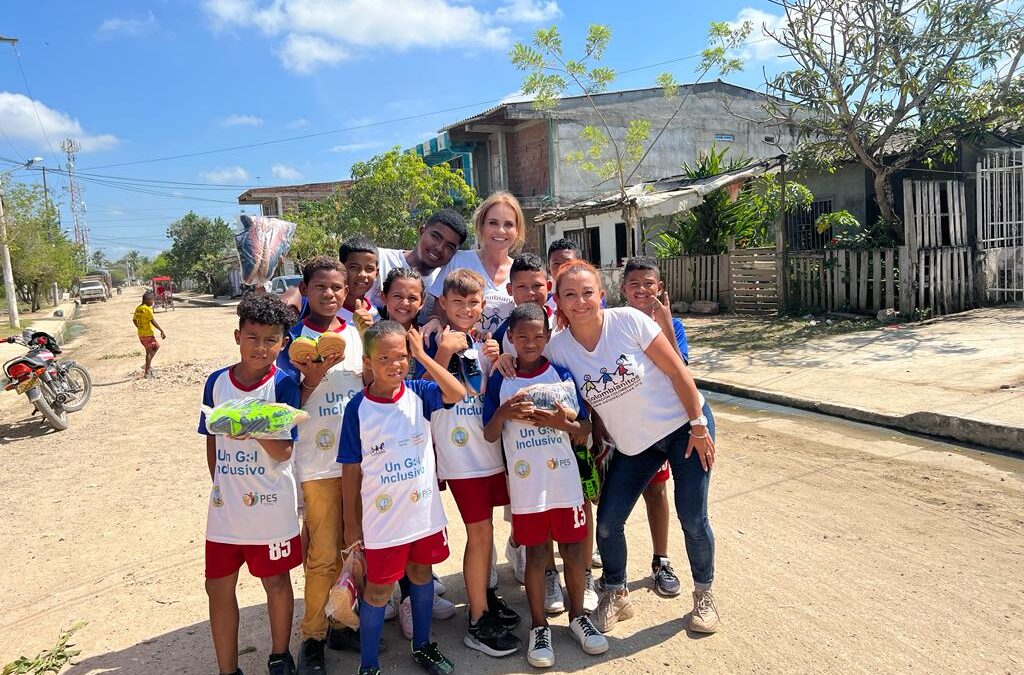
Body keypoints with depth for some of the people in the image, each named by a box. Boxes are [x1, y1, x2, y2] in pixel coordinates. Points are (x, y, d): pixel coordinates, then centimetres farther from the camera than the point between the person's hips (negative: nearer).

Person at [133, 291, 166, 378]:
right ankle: (147, 372, 2)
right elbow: (153, 321, -23)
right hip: (148, 334, -9)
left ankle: (148, 365, 15)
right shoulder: (147, 309, -17)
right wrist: (162, 331, -21)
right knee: (149, 352, 0)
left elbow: (134, 320, 20)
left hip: (141, 334, 9)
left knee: (156, 346, 21)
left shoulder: (138, 308, 10)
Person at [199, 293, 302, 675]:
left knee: (276, 582, 14)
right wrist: (218, 483, 9)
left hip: (270, 505, -3)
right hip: (224, 505, 3)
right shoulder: (217, 381, -1)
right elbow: (212, 439, 11)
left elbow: (283, 451, -16)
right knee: (219, 587, 11)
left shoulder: (282, 385, -12)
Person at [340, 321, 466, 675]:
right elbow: (352, 469, -5)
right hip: (382, 516, -3)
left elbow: (457, 393, -25)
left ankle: (422, 645, 42)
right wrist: (351, 522, -1)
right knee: (378, 589, 9)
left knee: (421, 573, 20)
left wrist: (423, 356, -21)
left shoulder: (418, 392, -6)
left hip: (425, 509, 3)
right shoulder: (358, 407, -11)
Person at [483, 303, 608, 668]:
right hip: (526, 485, -1)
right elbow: (489, 436, -1)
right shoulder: (499, 381, -2)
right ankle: (539, 626, 25)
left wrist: (561, 422, -19)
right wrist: (503, 412, -20)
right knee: (535, 553, 9)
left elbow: (584, 428, 1)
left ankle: (577, 615, 32)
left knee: (572, 547, 11)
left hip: (565, 480, 1)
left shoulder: (562, 374, -1)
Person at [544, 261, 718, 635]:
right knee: (607, 523, 0)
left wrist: (699, 425, -13)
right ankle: (615, 595, 27)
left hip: (683, 426, -3)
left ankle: (704, 594, 28)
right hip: (633, 444, 3)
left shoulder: (628, 320, -20)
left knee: (692, 519, 0)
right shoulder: (558, 347, -12)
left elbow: (678, 371, -15)